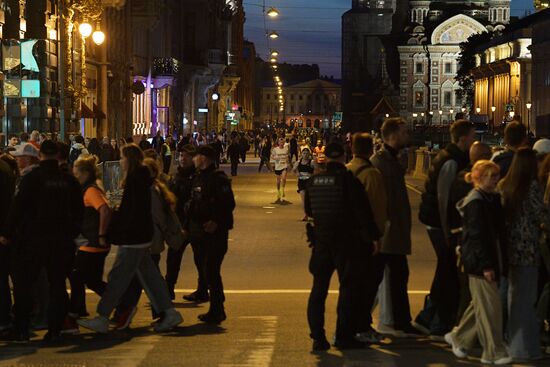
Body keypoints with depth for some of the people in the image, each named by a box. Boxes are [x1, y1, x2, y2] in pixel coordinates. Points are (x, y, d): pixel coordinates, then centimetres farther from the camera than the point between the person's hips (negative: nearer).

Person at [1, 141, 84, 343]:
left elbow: (18, 207, -11)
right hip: (62, 240, 3)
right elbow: (79, 210, 9)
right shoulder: (69, 180, 3)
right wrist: (71, 232, 19)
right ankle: (55, 330, 7)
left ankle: (22, 330, 5)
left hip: (33, 240, -3)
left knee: (23, 284, 7)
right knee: (58, 284, 9)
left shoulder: (32, 178, -9)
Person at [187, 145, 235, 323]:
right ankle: (217, 309, 21)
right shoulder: (198, 177, 15)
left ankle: (216, 311, -4)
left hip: (215, 232, -9)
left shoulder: (218, 178, -12)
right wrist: (189, 225, 13)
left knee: (211, 271, -10)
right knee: (208, 270, 13)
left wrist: (216, 222, -25)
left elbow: (229, 204, -18)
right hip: (200, 232, 9)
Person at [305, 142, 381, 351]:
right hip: (346, 242, -5)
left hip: (321, 241, 5)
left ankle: (317, 337, 7)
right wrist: (373, 236, -6)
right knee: (349, 288, 5)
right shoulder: (348, 180, -13)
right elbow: (363, 211, -14)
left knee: (318, 289, 10)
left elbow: (308, 210, 15)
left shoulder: (314, 181, 2)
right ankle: (344, 336, 6)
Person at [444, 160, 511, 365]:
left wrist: (500, 263, 15)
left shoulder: (492, 199, 12)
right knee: (489, 306, -5)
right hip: (480, 262, -9)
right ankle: (493, 352, 2)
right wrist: (486, 265, -20)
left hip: (492, 259, 9)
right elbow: (476, 236, -18)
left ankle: (459, 338, 29)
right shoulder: (475, 202, -15)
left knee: (481, 303, 16)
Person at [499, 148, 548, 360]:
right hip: (527, 249, -6)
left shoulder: (504, 186, 5)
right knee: (526, 297, -1)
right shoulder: (532, 186, -11)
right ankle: (524, 347, 1)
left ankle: (513, 342, 26)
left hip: (510, 247, 6)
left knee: (514, 294, 16)